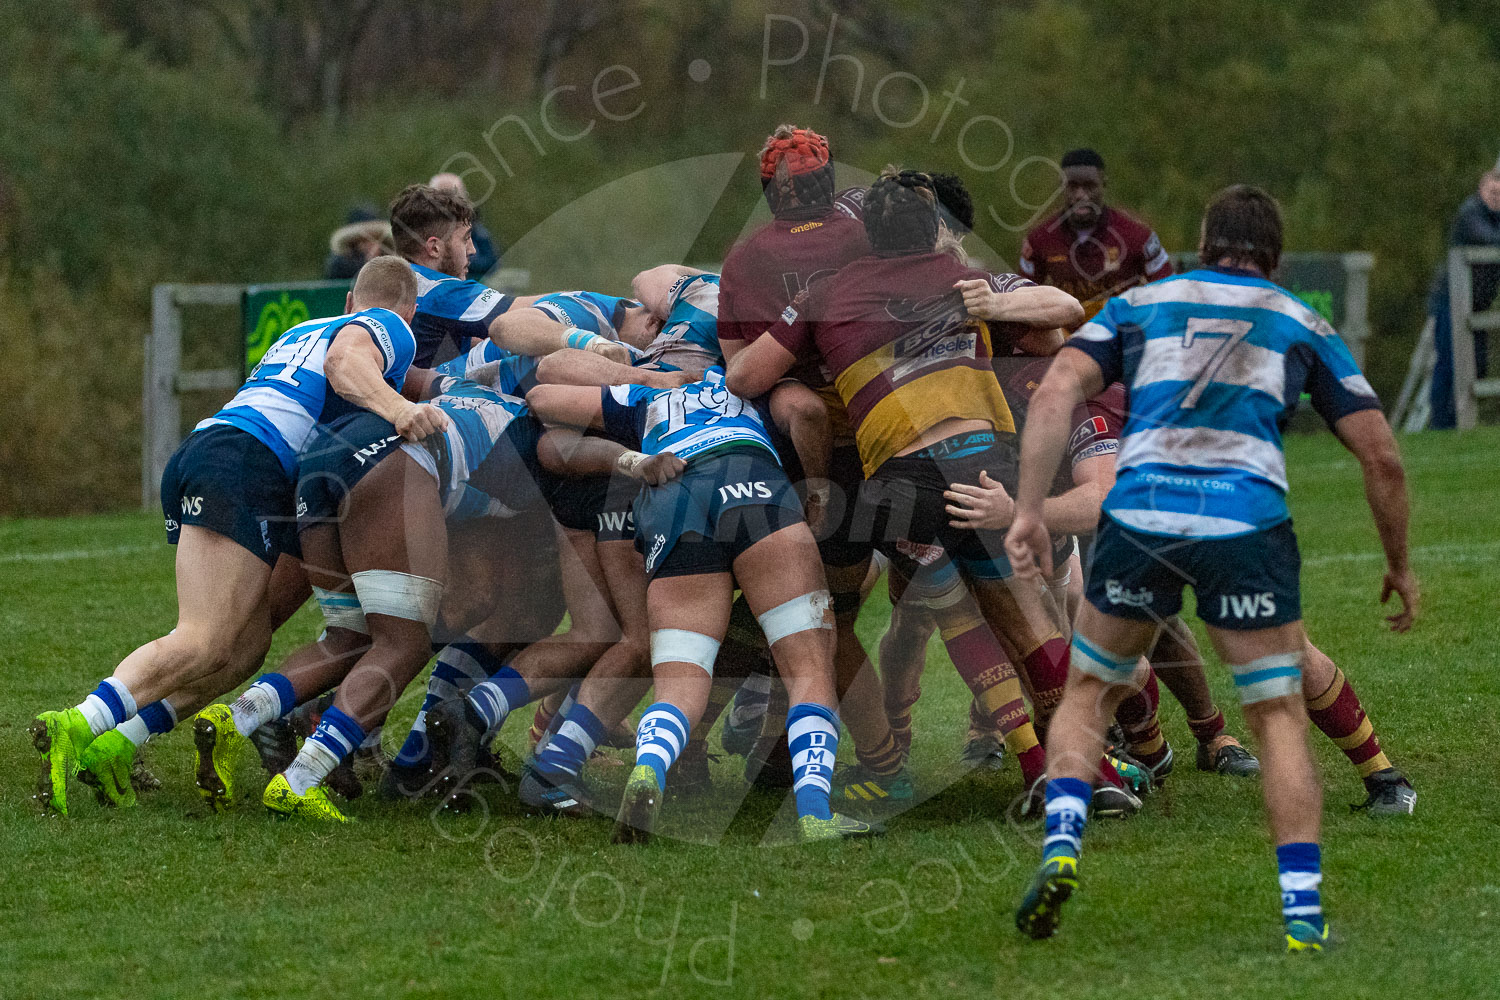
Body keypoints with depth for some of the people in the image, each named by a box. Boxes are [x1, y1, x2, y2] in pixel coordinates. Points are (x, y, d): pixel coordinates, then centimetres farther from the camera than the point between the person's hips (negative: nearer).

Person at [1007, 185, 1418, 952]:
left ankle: (1060, 849, 0)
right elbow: (1381, 457, 17)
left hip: (1138, 519, 1)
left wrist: (1028, 511, 0)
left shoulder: (1138, 305, 21)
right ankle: (1302, 915, 0)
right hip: (1248, 527, -1)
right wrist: (1399, 565, 30)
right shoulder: (1303, 326, 21)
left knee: (1090, 691, 22)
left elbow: (1058, 392, 3)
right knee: (1280, 718, 12)